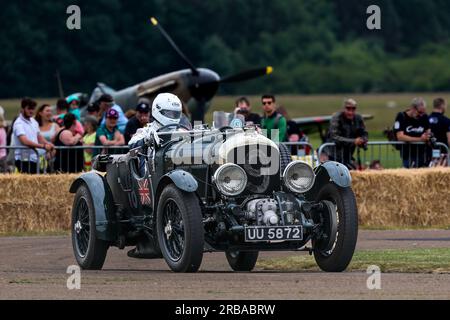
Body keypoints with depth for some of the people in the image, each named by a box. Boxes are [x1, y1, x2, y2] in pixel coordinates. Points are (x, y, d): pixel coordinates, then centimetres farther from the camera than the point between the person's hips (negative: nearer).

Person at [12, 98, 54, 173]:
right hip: (24, 159, -8)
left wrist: (48, 144, -2)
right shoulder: (19, 123, -12)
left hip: (34, 158, 8)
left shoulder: (33, 122, 14)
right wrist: (43, 146, -29)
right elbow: (25, 141, -24)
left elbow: (39, 137, 21)